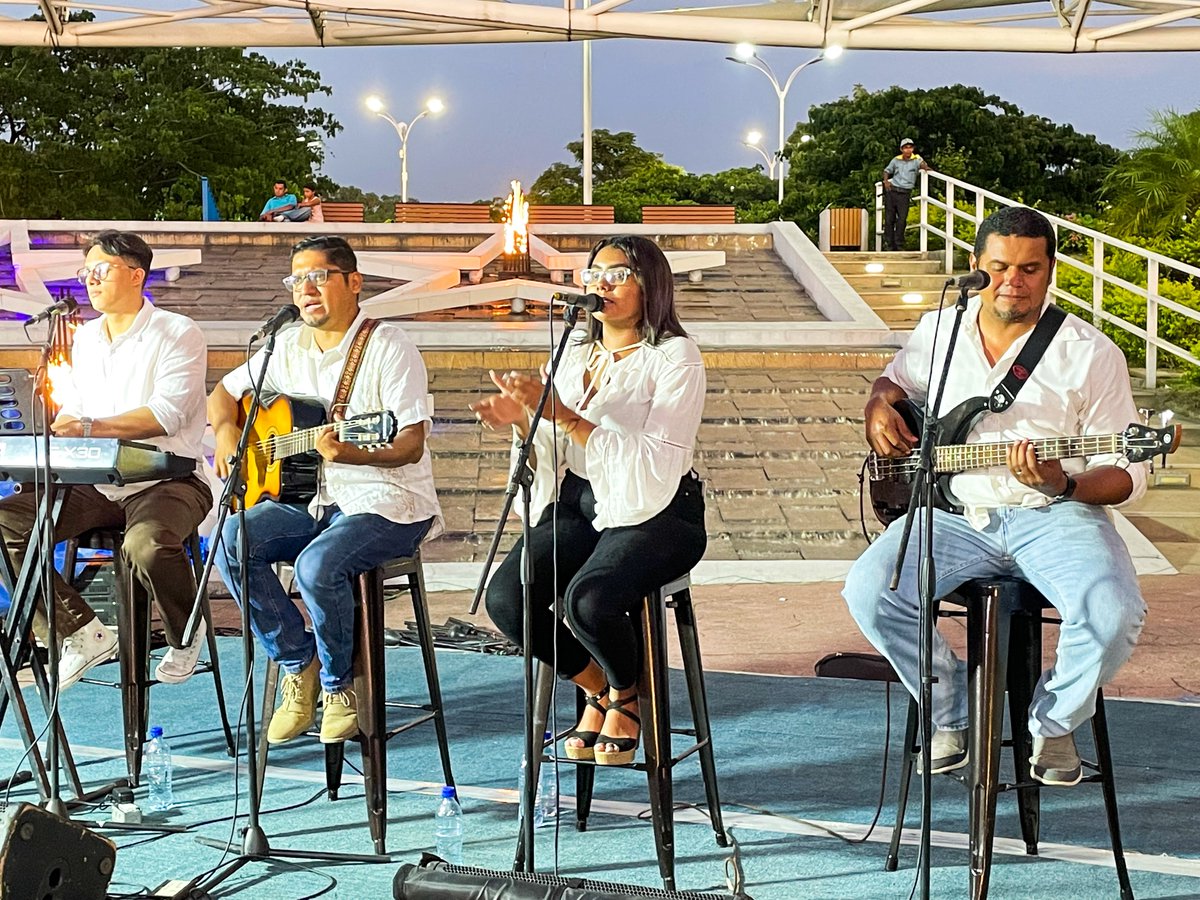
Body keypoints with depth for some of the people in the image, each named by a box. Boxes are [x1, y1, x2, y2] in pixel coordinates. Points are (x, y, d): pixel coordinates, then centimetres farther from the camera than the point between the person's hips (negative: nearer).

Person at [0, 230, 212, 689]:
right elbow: (73, 410, 22)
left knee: (147, 544, -38)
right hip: (95, 485, 7)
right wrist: (56, 434, -1)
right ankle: (81, 632, -6)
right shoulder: (85, 337, 19)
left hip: (167, 480, -7)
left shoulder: (177, 333, -4)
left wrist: (87, 427, -20)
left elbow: (167, 415, -16)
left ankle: (185, 633, -4)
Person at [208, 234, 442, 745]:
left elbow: (411, 444, -17)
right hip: (310, 497, 6)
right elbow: (225, 391, 23)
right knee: (231, 540, -19)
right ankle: (298, 664, -3)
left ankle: (340, 685, -4)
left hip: (386, 502, -6)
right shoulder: (288, 348, 10)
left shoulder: (389, 348, -9)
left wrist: (353, 454, -35)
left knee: (318, 565, -33)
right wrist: (227, 435, 2)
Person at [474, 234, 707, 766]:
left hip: (655, 513, -6)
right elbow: (552, 456, 13)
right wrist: (522, 421, -9)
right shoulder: (575, 350, 12)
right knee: (504, 598, -18)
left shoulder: (674, 357, -8)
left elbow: (657, 464, -21)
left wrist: (565, 416, -25)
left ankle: (627, 693, 3)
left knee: (587, 600, -32)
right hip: (578, 503, 6)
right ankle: (597, 688, 9)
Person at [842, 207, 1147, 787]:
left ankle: (1053, 722, 4)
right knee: (868, 592, -22)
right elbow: (894, 378, 30)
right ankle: (954, 714, 4)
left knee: (1114, 614, -31)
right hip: (957, 512, 3)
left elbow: (1127, 475, -2)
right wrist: (879, 407, 5)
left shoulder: (1090, 354, -3)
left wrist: (1063, 485, -24)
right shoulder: (939, 332, 8)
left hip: (1054, 515, -2)